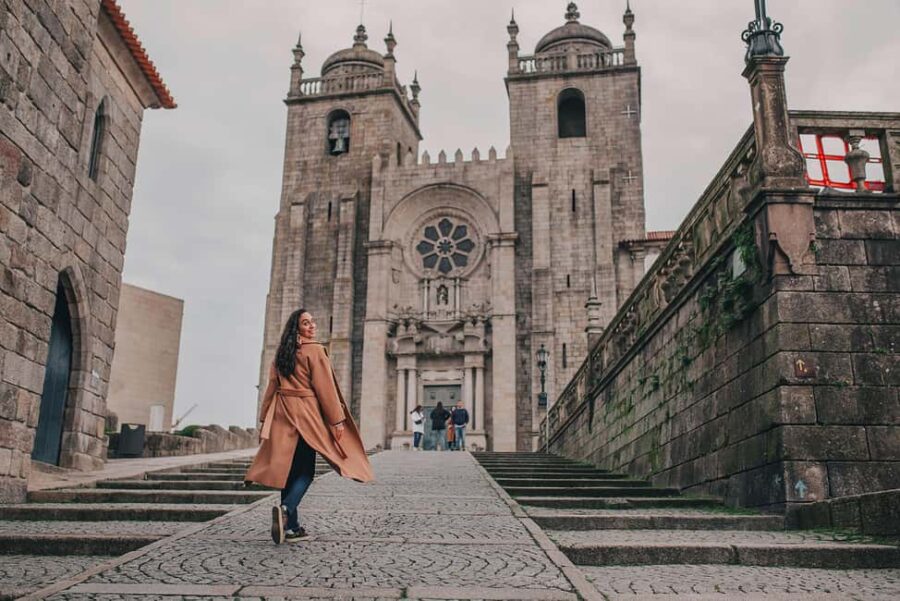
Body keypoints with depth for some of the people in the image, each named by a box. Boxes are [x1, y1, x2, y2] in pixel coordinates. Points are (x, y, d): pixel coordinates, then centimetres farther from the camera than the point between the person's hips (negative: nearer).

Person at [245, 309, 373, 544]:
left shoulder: (281, 354, 12)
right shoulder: (314, 350, -6)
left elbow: (271, 388, 13)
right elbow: (325, 387, -9)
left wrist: (264, 420, 16)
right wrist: (337, 420, -6)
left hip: (282, 417, 6)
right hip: (306, 416, -6)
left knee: (289, 469, 8)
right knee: (305, 471, 1)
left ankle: (291, 527, 9)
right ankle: (285, 509, -23)